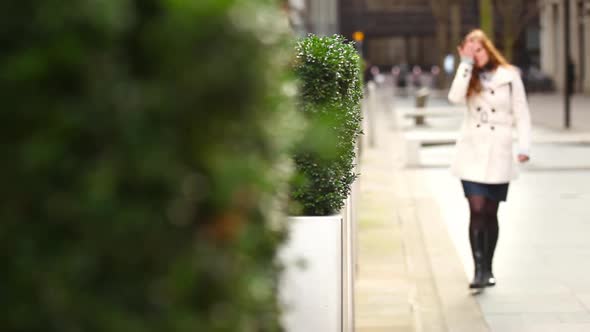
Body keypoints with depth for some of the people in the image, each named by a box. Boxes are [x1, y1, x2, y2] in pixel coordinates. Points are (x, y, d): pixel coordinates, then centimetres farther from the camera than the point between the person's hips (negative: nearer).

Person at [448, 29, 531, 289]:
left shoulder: (509, 76, 2)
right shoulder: (470, 77, 8)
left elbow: (521, 113, 2)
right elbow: (455, 97, -13)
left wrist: (524, 146, -8)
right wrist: (466, 63, -11)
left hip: (498, 153, -1)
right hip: (472, 152, 1)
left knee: (491, 213, 8)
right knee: (477, 211, -10)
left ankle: (487, 269, 20)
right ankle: (479, 270, -11)